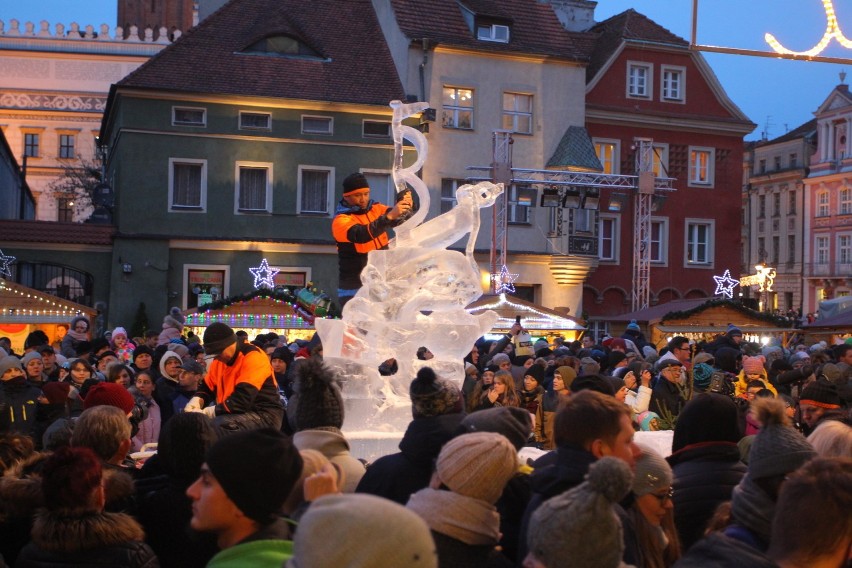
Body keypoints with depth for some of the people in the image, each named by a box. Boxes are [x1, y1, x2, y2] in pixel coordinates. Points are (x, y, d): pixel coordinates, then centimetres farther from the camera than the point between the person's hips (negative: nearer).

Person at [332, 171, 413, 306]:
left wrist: (405, 207, -30)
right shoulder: (341, 220, -12)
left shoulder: (376, 208, 6)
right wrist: (389, 216, -40)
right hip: (355, 288, -5)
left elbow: (397, 219, -8)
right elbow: (361, 235, -30)